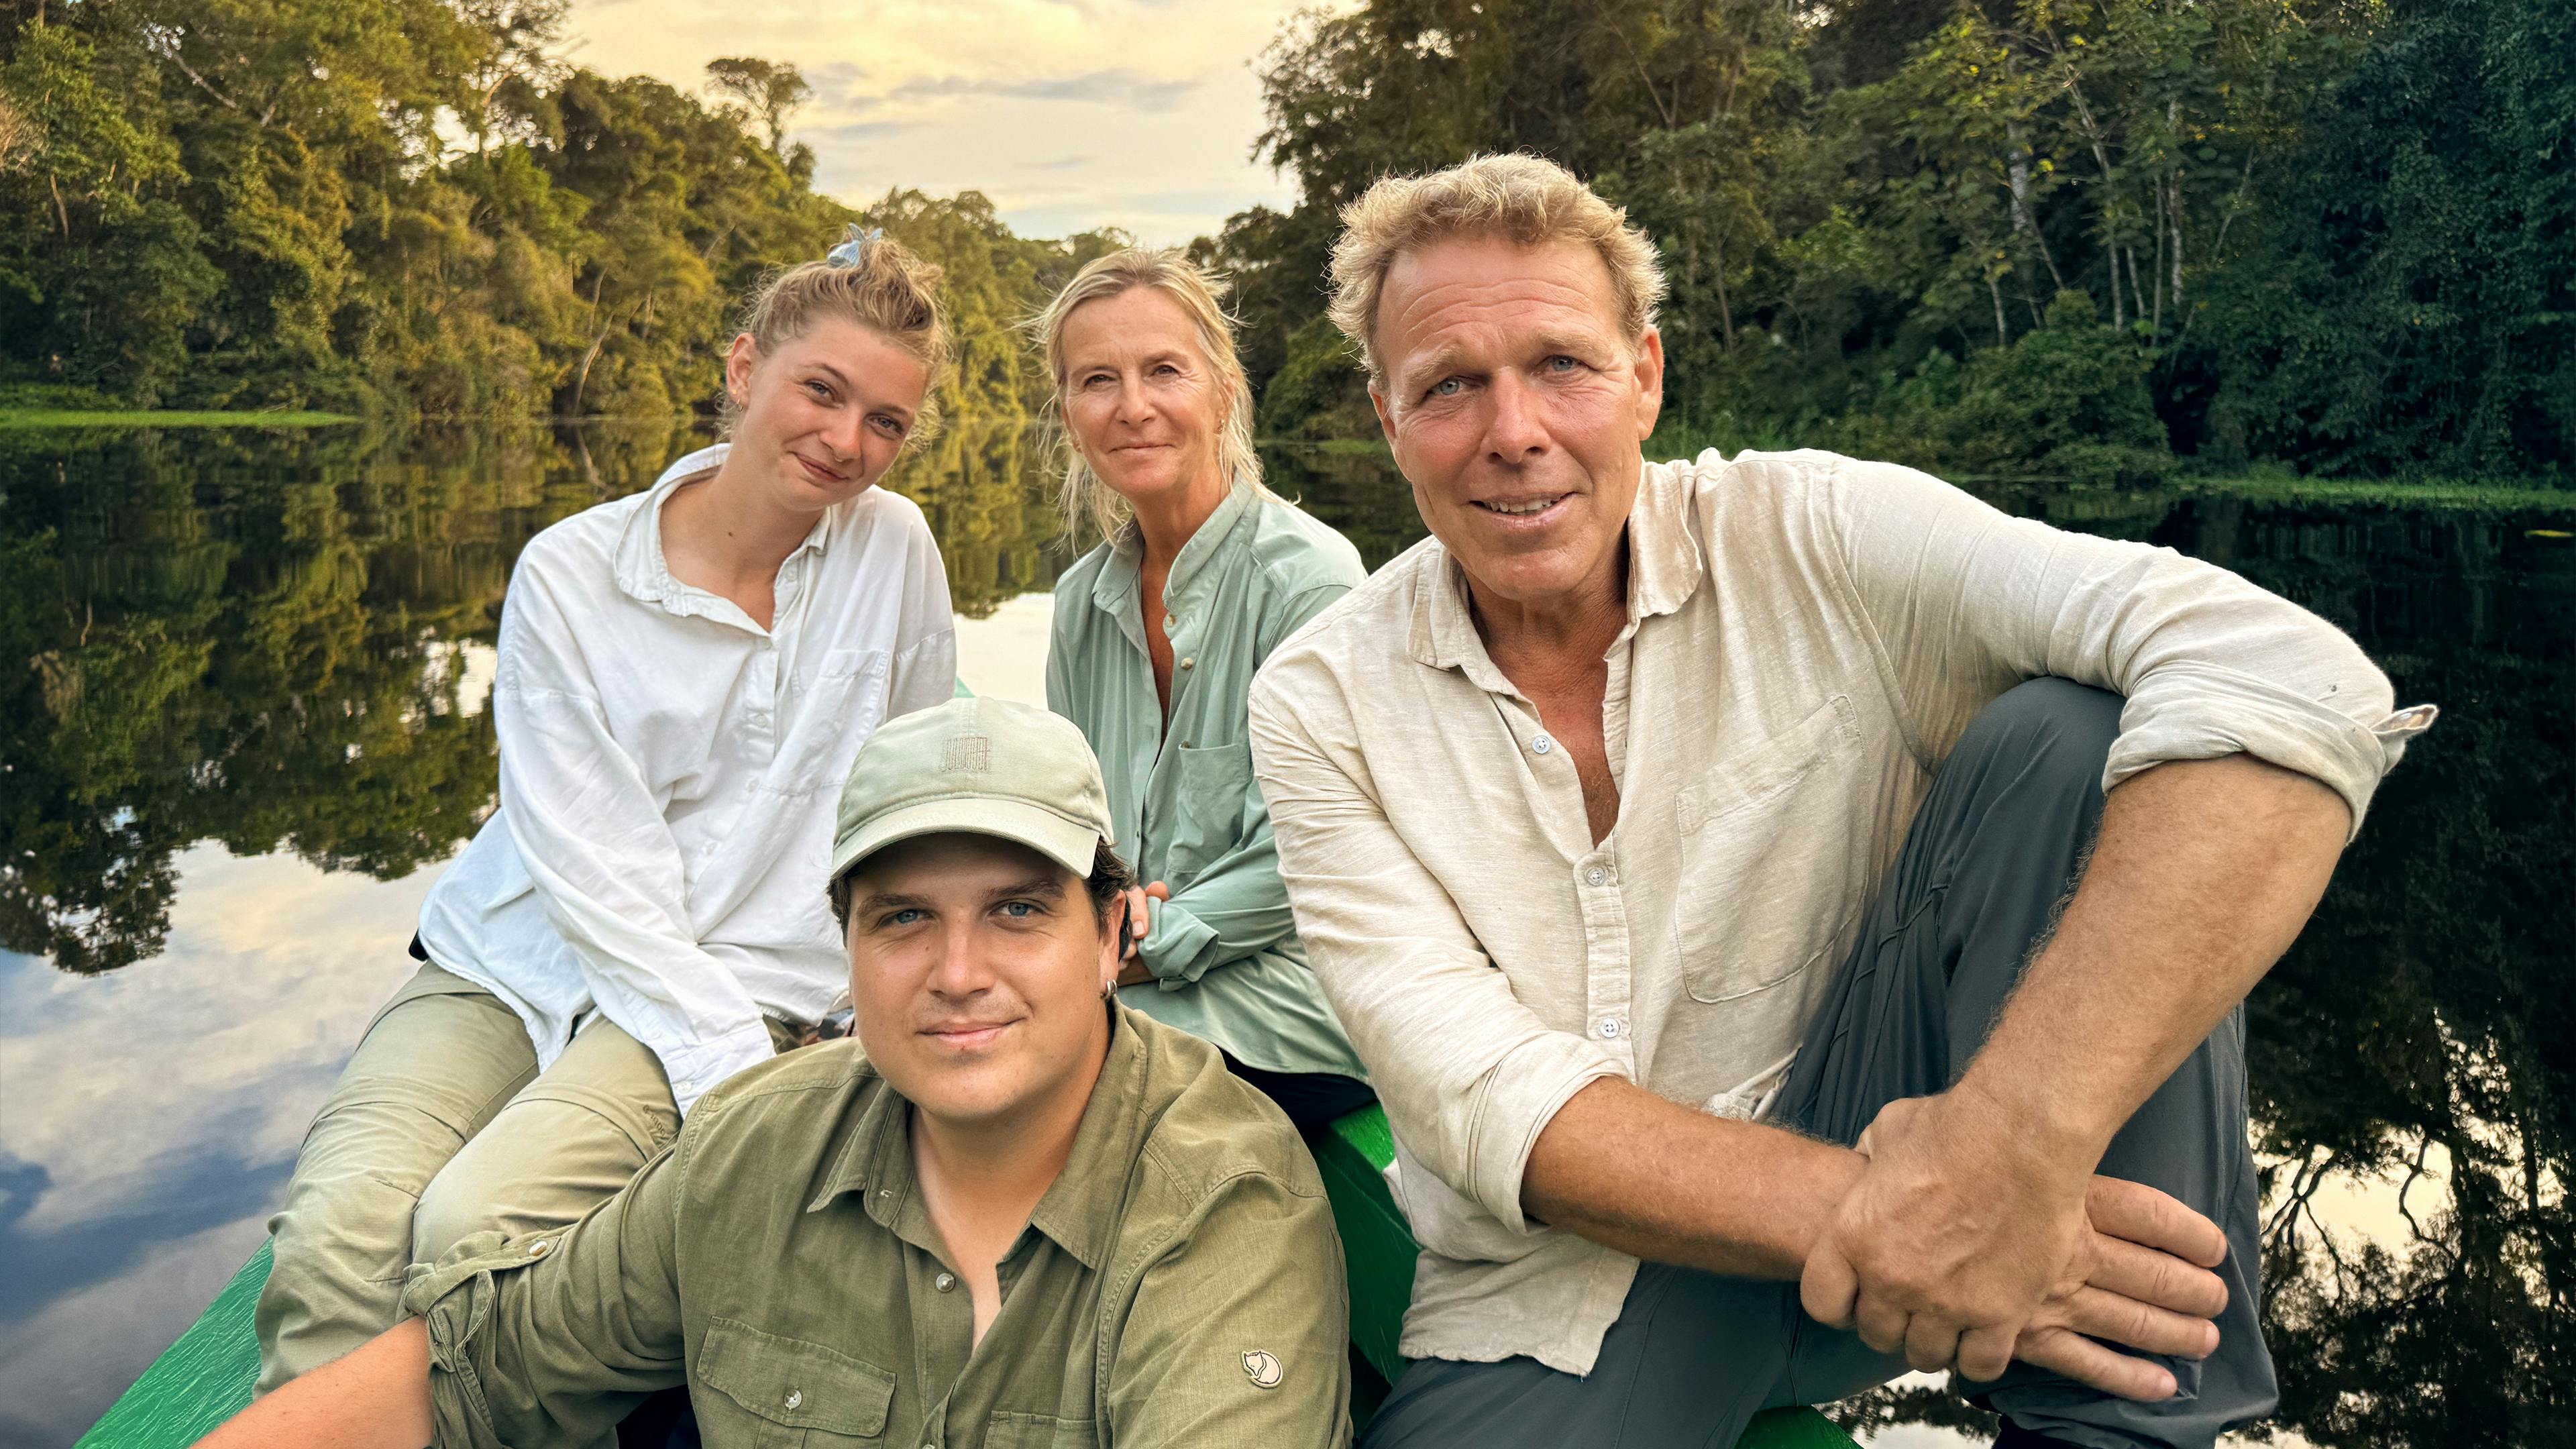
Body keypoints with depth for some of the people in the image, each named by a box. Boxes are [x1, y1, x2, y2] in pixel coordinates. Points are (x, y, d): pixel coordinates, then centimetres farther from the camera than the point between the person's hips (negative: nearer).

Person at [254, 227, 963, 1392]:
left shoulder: (895, 550, -1)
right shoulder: (569, 575, -5)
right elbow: (592, 858, -12)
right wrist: (731, 1069, -20)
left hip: (740, 982, -1)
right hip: (514, 959, 1)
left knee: (471, 1225, -26)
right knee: (339, 1222, -26)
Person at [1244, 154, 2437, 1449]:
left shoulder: (1811, 540, -11)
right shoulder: (1320, 704, -7)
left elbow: (2288, 683, -25)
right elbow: (1477, 1096, -16)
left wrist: (2016, 1145, -37)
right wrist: (1866, 1213, -31)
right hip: (1564, 1304, 1)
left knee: (2075, 737, -20)